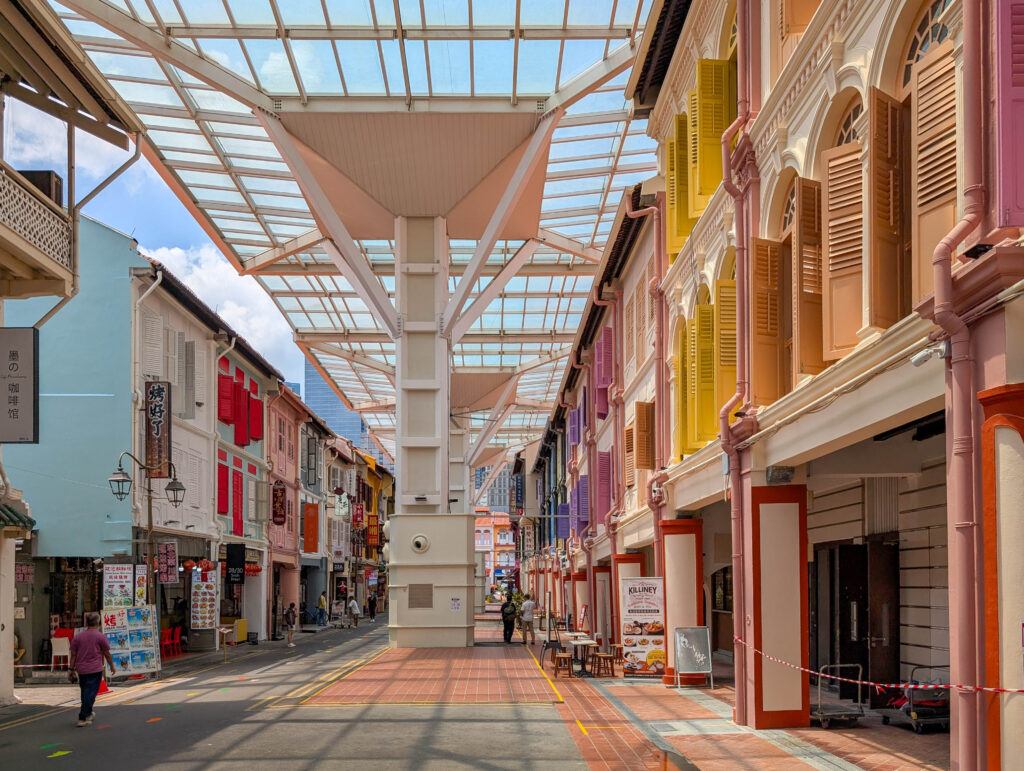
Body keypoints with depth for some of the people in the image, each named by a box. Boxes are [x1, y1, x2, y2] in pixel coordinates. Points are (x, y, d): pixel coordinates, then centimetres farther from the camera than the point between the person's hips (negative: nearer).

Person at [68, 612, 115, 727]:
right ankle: (82, 718, -11)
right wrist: (112, 666, 12)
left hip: (81, 670, 4)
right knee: (90, 693, -5)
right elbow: (107, 654, 0)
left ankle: (88, 714, 33)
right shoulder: (100, 636, -5)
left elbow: (73, 655, 5)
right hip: (95, 670, -4)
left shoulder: (77, 636, 6)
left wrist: (71, 669, 9)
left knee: (85, 692, 19)